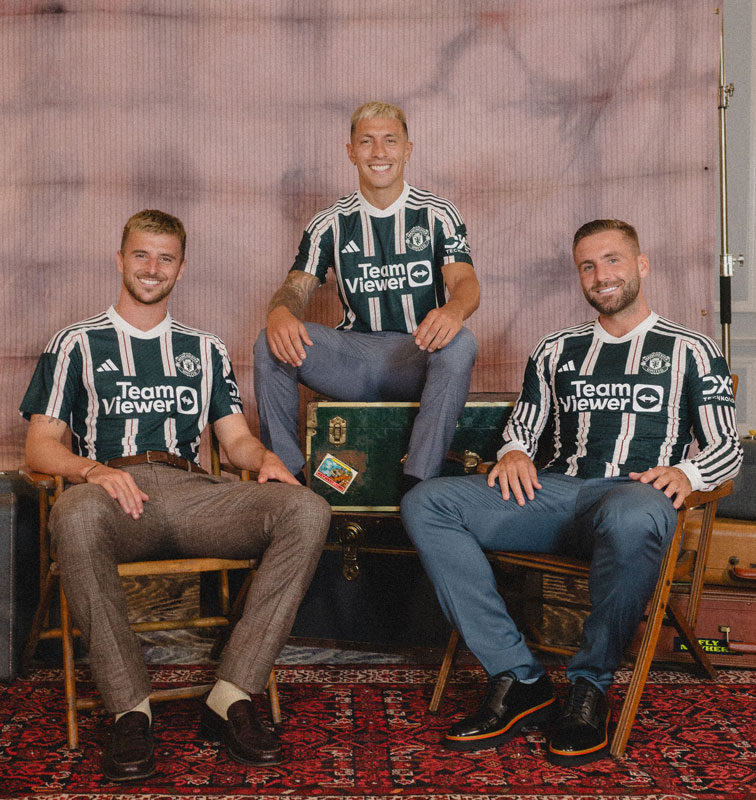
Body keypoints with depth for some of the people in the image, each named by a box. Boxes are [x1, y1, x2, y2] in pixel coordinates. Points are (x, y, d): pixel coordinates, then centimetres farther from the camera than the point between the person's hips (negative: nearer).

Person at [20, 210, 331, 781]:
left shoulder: (205, 349, 28)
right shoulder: (77, 344, 19)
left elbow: (236, 436, 21)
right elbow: (41, 445, 9)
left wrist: (265, 459, -4)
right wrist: (92, 469, -13)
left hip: (192, 491, 3)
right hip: (113, 491, -2)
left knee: (307, 510, -26)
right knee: (75, 514, -41)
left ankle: (231, 698, -26)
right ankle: (130, 711, -28)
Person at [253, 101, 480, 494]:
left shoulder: (437, 215, 5)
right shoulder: (331, 223, 10)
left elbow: (465, 281, -9)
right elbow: (296, 287, 2)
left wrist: (453, 310, -36)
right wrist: (280, 311, -26)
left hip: (417, 355, -1)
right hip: (352, 354, 2)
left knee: (460, 343, -35)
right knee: (271, 344, -23)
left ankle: (416, 486, -34)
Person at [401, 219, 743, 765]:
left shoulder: (691, 351, 17)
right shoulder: (558, 350, 27)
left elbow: (728, 447, 11)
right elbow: (522, 429, 26)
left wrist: (686, 472, -11)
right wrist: (513, 452, 2)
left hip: (635, 494, -4)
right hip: (553, 493, 4)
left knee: (631, 520, -44)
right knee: (425, 504, -20)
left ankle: (590, 688, -20)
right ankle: (520, 681, -21)